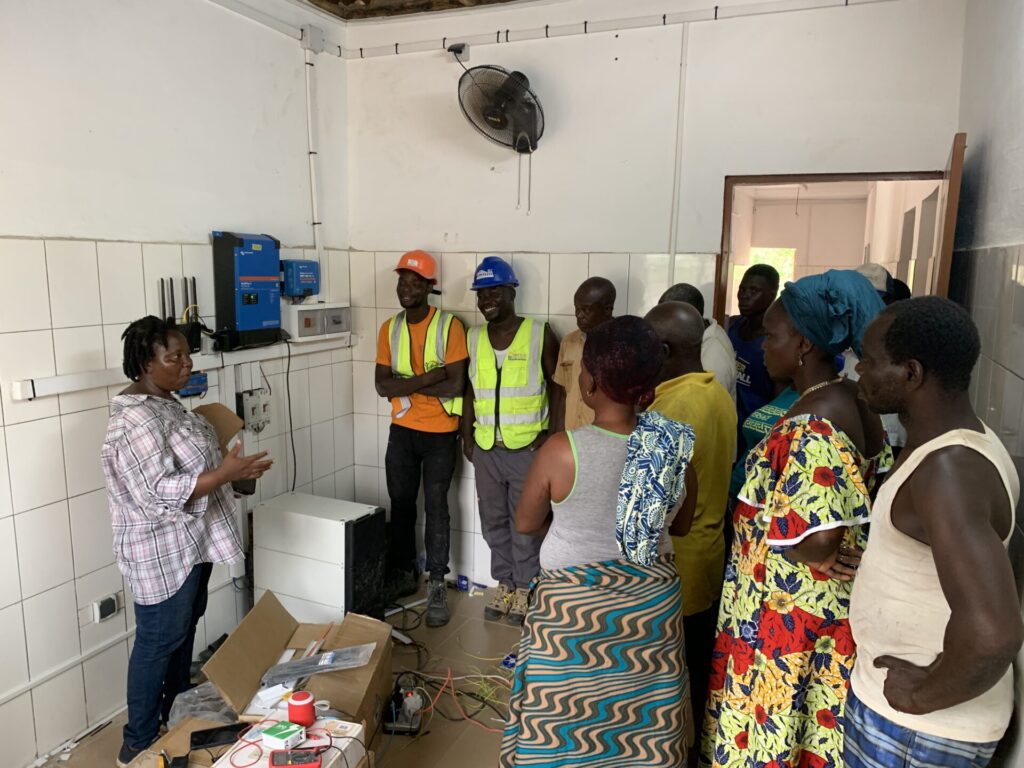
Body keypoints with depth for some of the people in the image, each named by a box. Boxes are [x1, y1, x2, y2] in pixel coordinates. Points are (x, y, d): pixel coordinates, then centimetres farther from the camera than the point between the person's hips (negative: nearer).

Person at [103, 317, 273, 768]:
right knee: (158, 642, 5)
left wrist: (228, 468, 7)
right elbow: (160, 493, -29)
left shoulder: (164, 403, 7)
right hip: (162, 553, -10)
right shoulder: (134, 421, -25)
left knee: (183, 632, 21)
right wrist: (225, 474, -30)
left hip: (191, 544, 10)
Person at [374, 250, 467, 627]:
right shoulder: (389, 329, 1)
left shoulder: (449, 326, -11)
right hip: (402, 432, 4)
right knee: (401, 505, 14)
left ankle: (437, 585, 17)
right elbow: (382, 386, -8)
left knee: (435, 508, 4)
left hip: (440, 434, -4)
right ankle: (403, 573, 31)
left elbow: (455, 387, -18)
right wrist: (428, 377, -20)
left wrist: (405, 384, -15)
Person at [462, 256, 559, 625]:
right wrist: (467, 434, 7)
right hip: (486, 449, 4)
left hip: (528, 448, -4)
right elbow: (471, 389, 13)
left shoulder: (540, 334, -7)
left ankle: (524, 588, 25)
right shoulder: (473, 338, 6)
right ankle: (504, 584, 31)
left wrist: (552, 432, -10)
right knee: (493, 521, 14)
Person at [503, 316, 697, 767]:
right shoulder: (675, 450, -11)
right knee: (641, 725, 21)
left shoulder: (561, 450, -20)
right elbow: (680, 525, 6)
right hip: (650, 602, 3)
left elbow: (526, 524, -5)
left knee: (563, 722, 17)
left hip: (573, 605, -3)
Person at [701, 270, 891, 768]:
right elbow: (876, 479, 12)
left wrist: (769, 524, -15)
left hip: (788, 608, -8)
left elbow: (817, 541, -34)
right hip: (830, 599, 8)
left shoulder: (810, 427, -27)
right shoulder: (852, 401, 1)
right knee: (812, 722, 24)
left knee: (769, 718, 13)